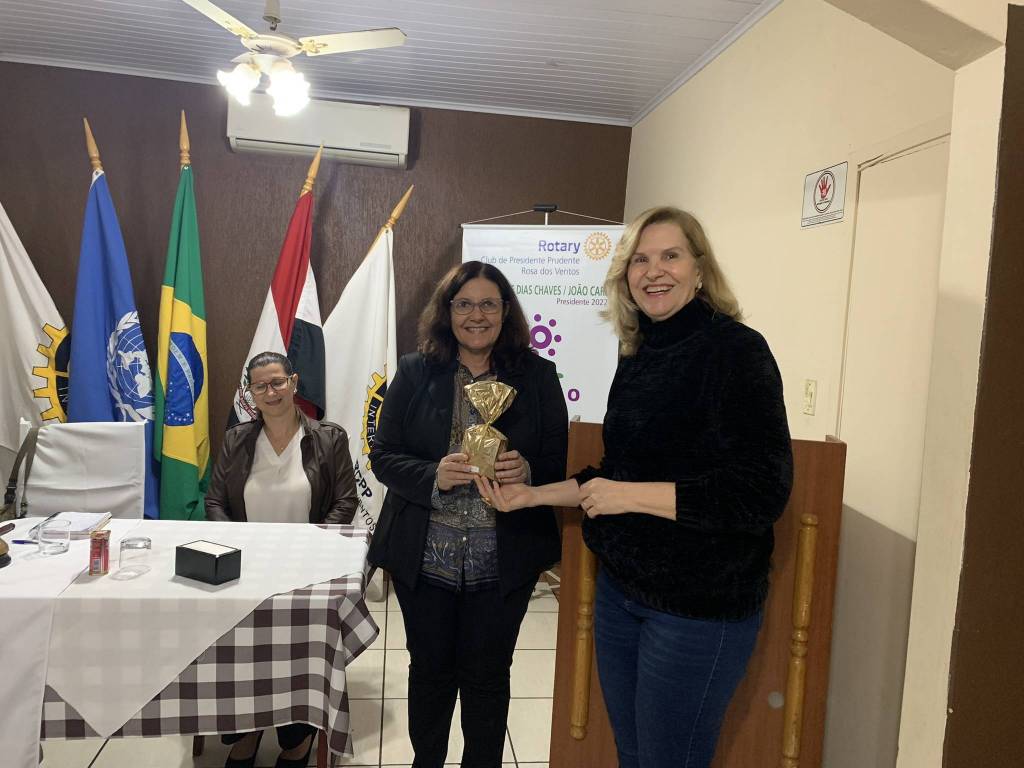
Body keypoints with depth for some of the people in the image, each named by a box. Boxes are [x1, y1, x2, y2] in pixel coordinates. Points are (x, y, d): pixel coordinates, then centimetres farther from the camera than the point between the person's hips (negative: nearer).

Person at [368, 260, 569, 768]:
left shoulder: (537, 375, -2)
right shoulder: (414, 372, -2)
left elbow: (560, 461, 0)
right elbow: (383, 456, -2)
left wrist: (527, 472, -22)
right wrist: (434, 476, -21)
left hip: (504, 559, 0)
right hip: (423, 556, 1)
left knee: (487, 675, 14)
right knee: (429, 670, 18)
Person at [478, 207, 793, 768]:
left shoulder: (735, 351, -15)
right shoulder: (637, 355, 7)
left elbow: (763, 491, -22)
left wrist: (632, 495, -21)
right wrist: (532, 494, 8)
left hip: (700, 605, -7)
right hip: (621, 589, 7)